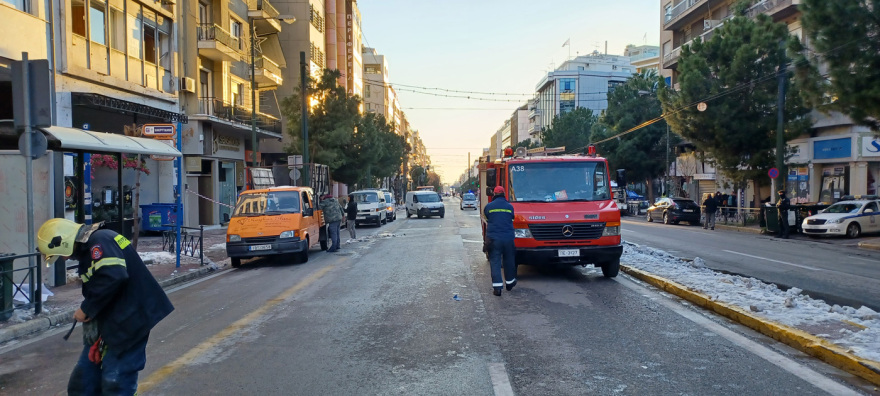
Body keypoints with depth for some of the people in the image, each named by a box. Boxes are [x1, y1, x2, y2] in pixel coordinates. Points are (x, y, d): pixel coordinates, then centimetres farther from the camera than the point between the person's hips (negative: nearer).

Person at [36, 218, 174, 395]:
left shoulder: (99, 242, -16)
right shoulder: (87, 248, 16)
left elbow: (113, 277, -30)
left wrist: (87, 309, -17)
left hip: (129, 321, -11)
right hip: (109, 322, 11)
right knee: (82, 380, 15)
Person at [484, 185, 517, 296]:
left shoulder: (489, 206, 0)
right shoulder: (510, 206, 6)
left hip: (493, 238, -2)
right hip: (508, 238, 2)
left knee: (495, 262, -1)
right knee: (509, 261, 17)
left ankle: (497, 287, -8)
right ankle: (510, 282, 31)